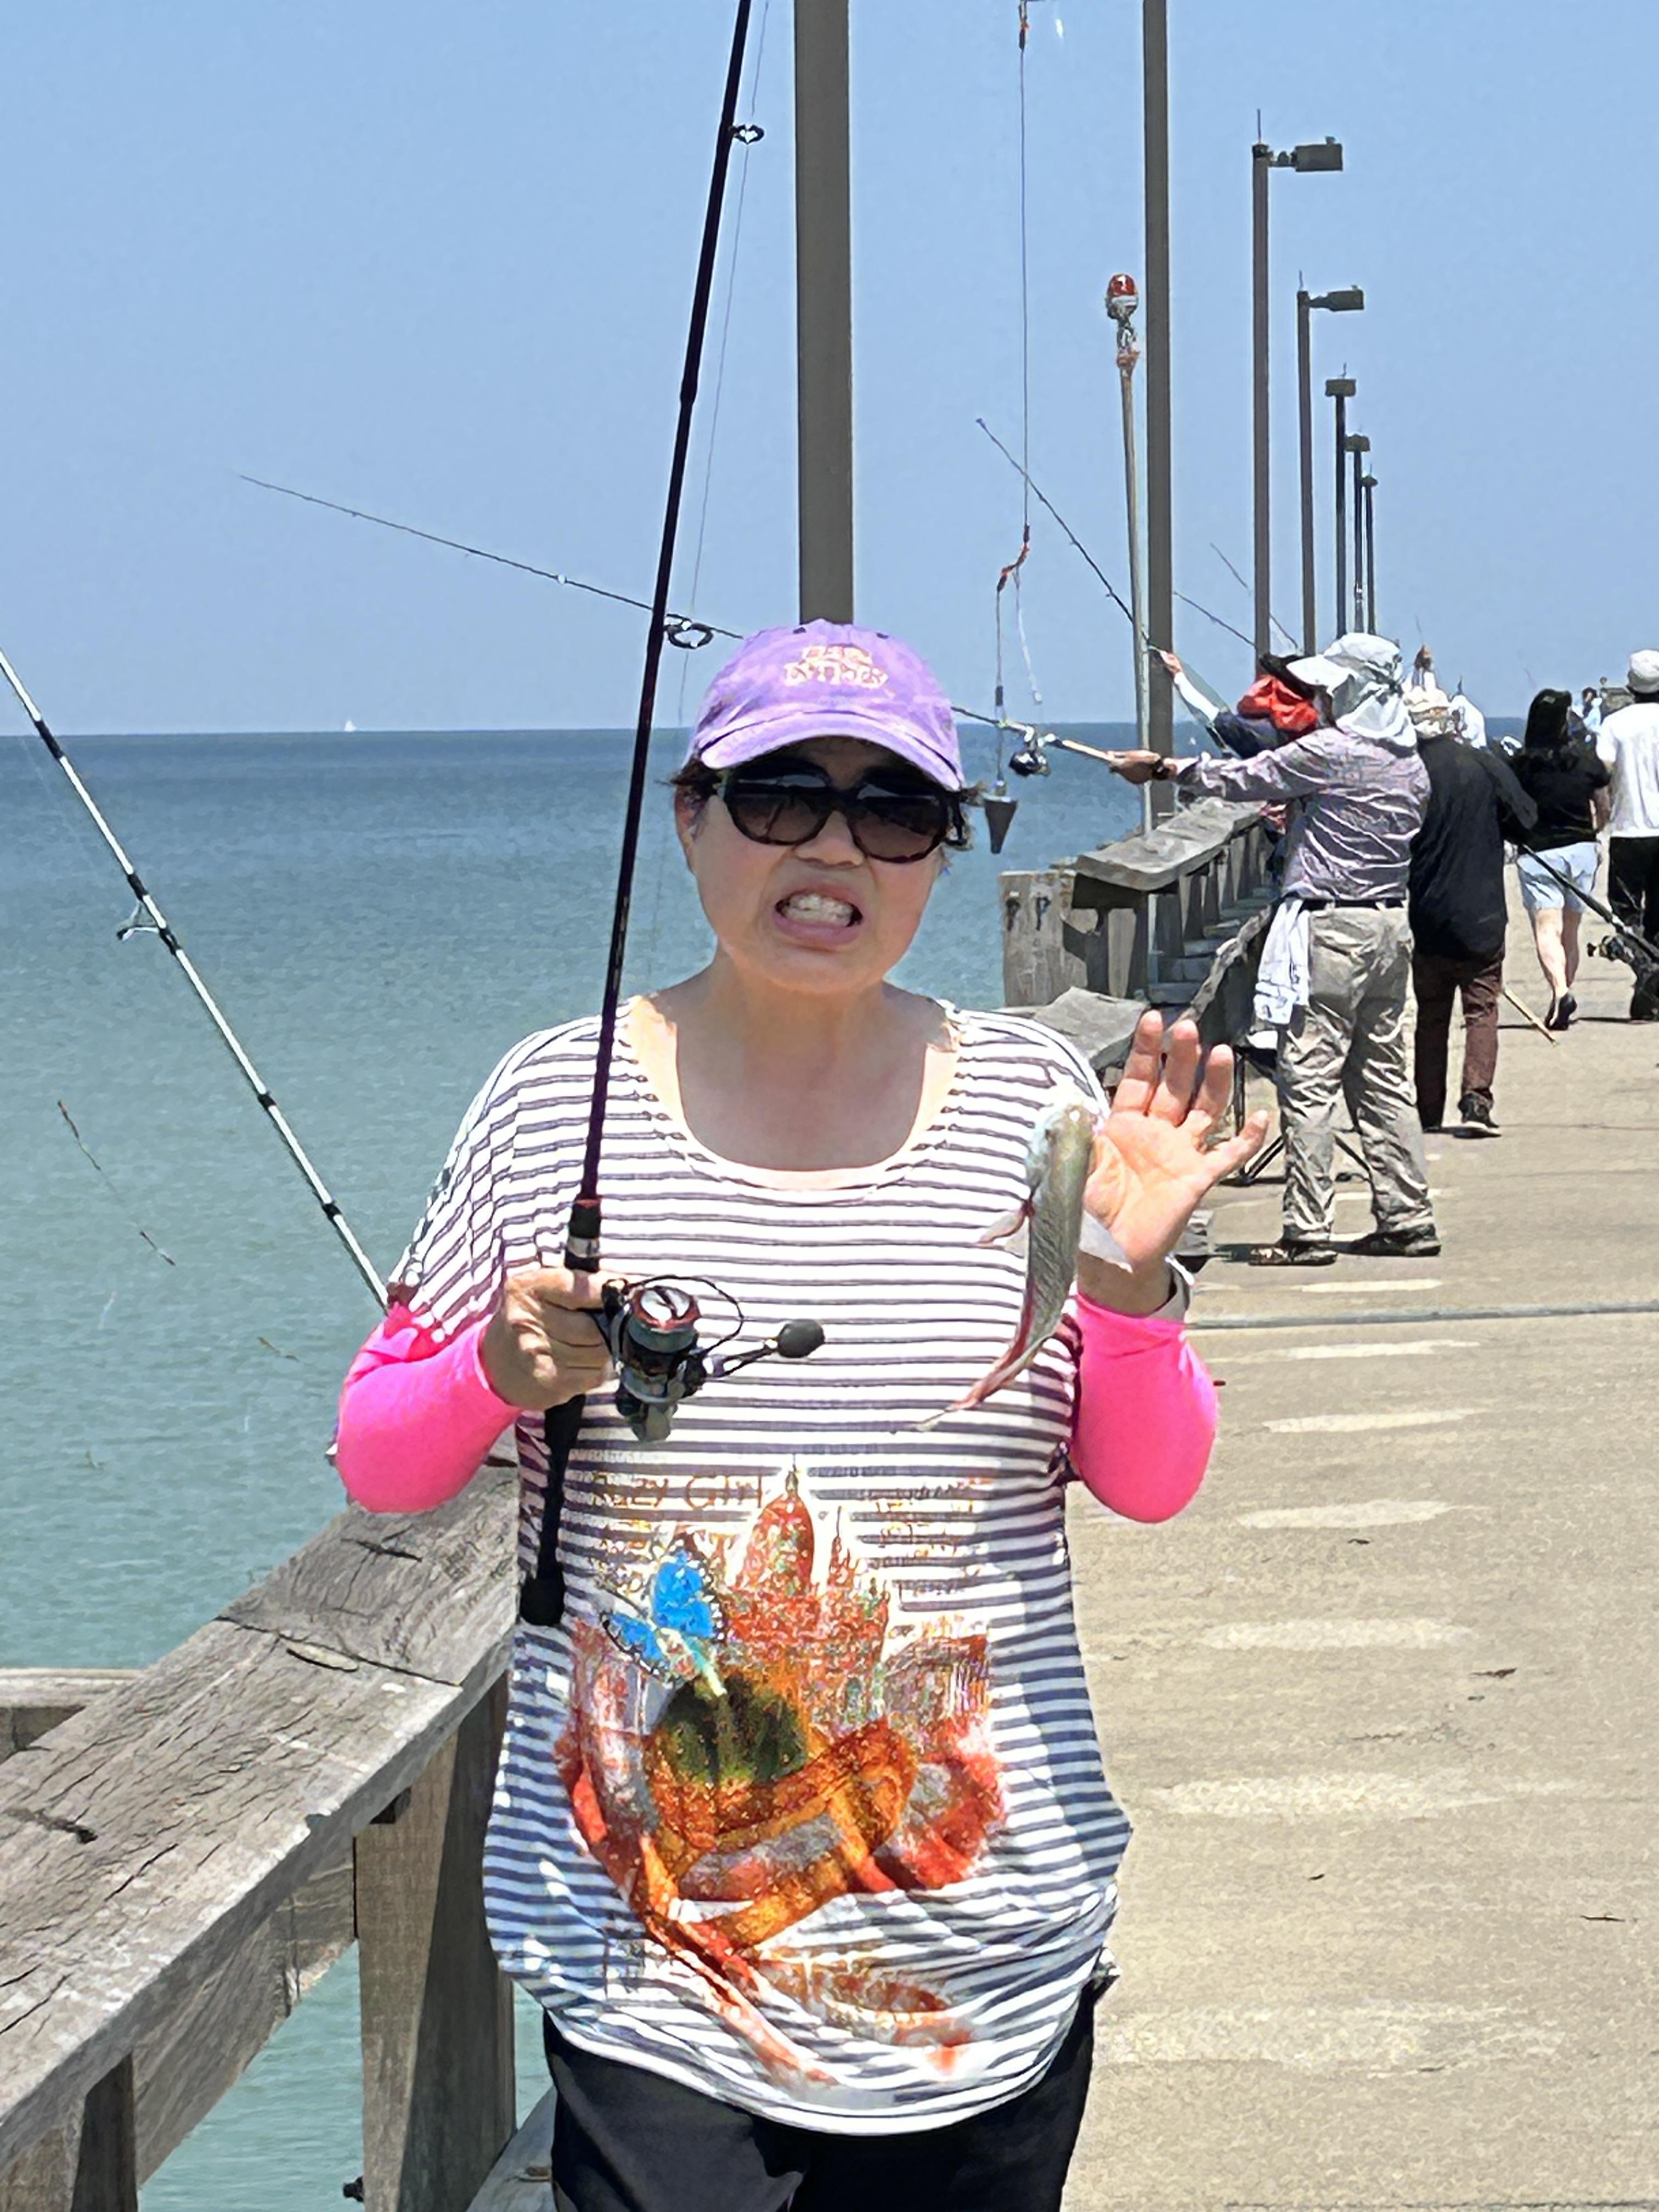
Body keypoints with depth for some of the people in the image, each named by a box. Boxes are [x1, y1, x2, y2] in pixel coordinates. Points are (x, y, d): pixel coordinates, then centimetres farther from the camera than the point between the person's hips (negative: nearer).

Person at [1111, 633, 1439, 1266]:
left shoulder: (1328, 752, -12)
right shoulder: (1410, 763, 10)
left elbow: (1242, 779, -3)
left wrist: (1163, 766, 10)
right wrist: (1301, 817, 30)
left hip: (1332, 928, -8)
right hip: (1391, 923, 8)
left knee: (1309, 1081, -5)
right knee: (1383, 1077, 13)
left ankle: (1307, 1232, -7)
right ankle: (1407, 1219, 14)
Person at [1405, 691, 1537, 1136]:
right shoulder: (1485, 764, -8)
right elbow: (1525, 820, 3)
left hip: (1425, 916, 1)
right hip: (1481, 915, -1)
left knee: (1431, 1015, 13)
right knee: (1482, 1008, 4)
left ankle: (1428, 1111, 14)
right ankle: (1476, 1101, -12)